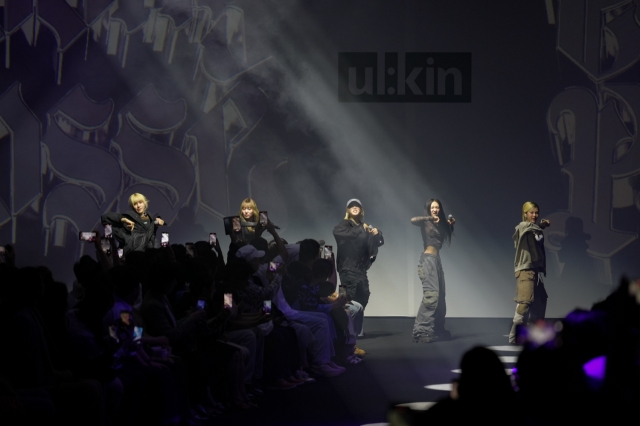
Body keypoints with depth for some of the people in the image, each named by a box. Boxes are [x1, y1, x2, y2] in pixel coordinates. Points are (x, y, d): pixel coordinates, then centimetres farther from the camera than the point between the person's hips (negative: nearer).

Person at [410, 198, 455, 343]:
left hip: (436, 260, 9)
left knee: (440, 295, 11)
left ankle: (437, 330, 20)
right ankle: (421, 331, -24)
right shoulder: (426, 223, -4)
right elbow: (413, 220, -25)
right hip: (428, 260, -9)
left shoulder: (440, 224, 17)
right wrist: (430, 218, -19)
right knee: (431, 294, -20)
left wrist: (450, 225, 19)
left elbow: (446, 237, 32)